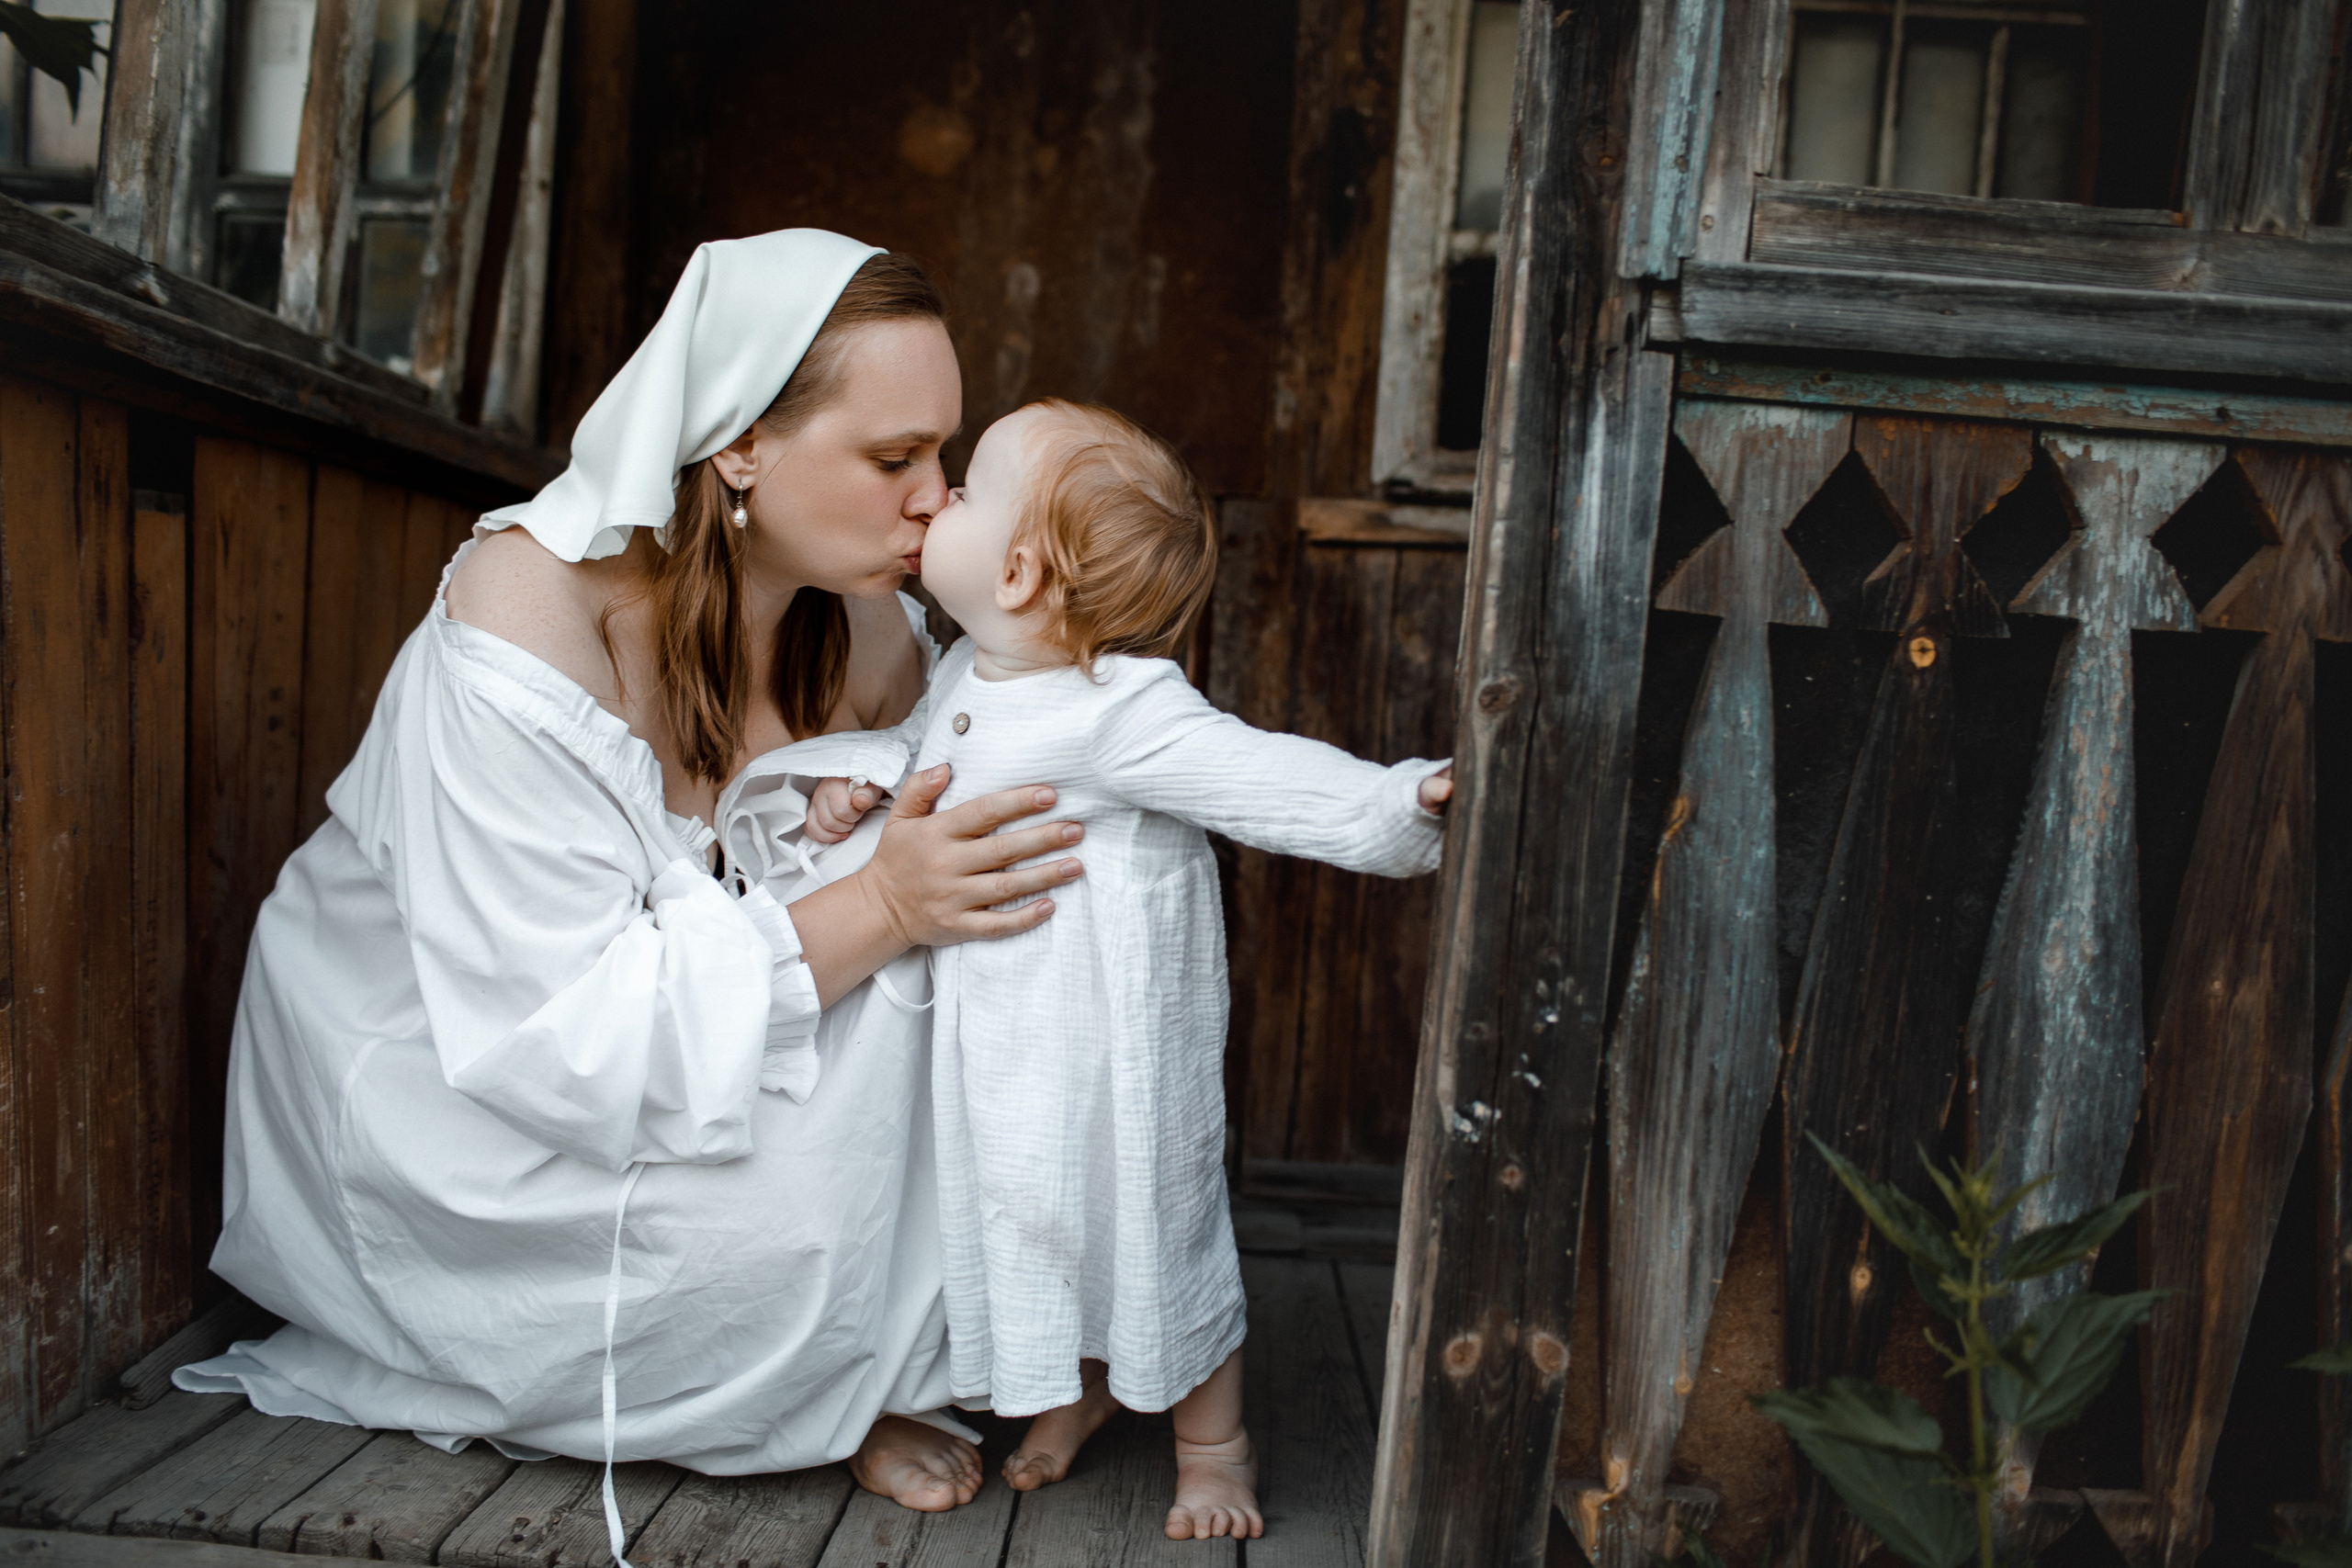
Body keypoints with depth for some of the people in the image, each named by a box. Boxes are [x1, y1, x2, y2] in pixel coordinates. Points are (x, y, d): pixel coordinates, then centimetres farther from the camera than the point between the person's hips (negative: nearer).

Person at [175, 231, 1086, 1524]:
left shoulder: (871, 631, -10)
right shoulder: (528, 609, -30)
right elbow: (560, 1033, -32)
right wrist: (876, 906, -38)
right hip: (434, 1070, -5)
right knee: (783, 1195, -30)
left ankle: (860, 1376, -2)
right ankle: (820, 1391, 6)